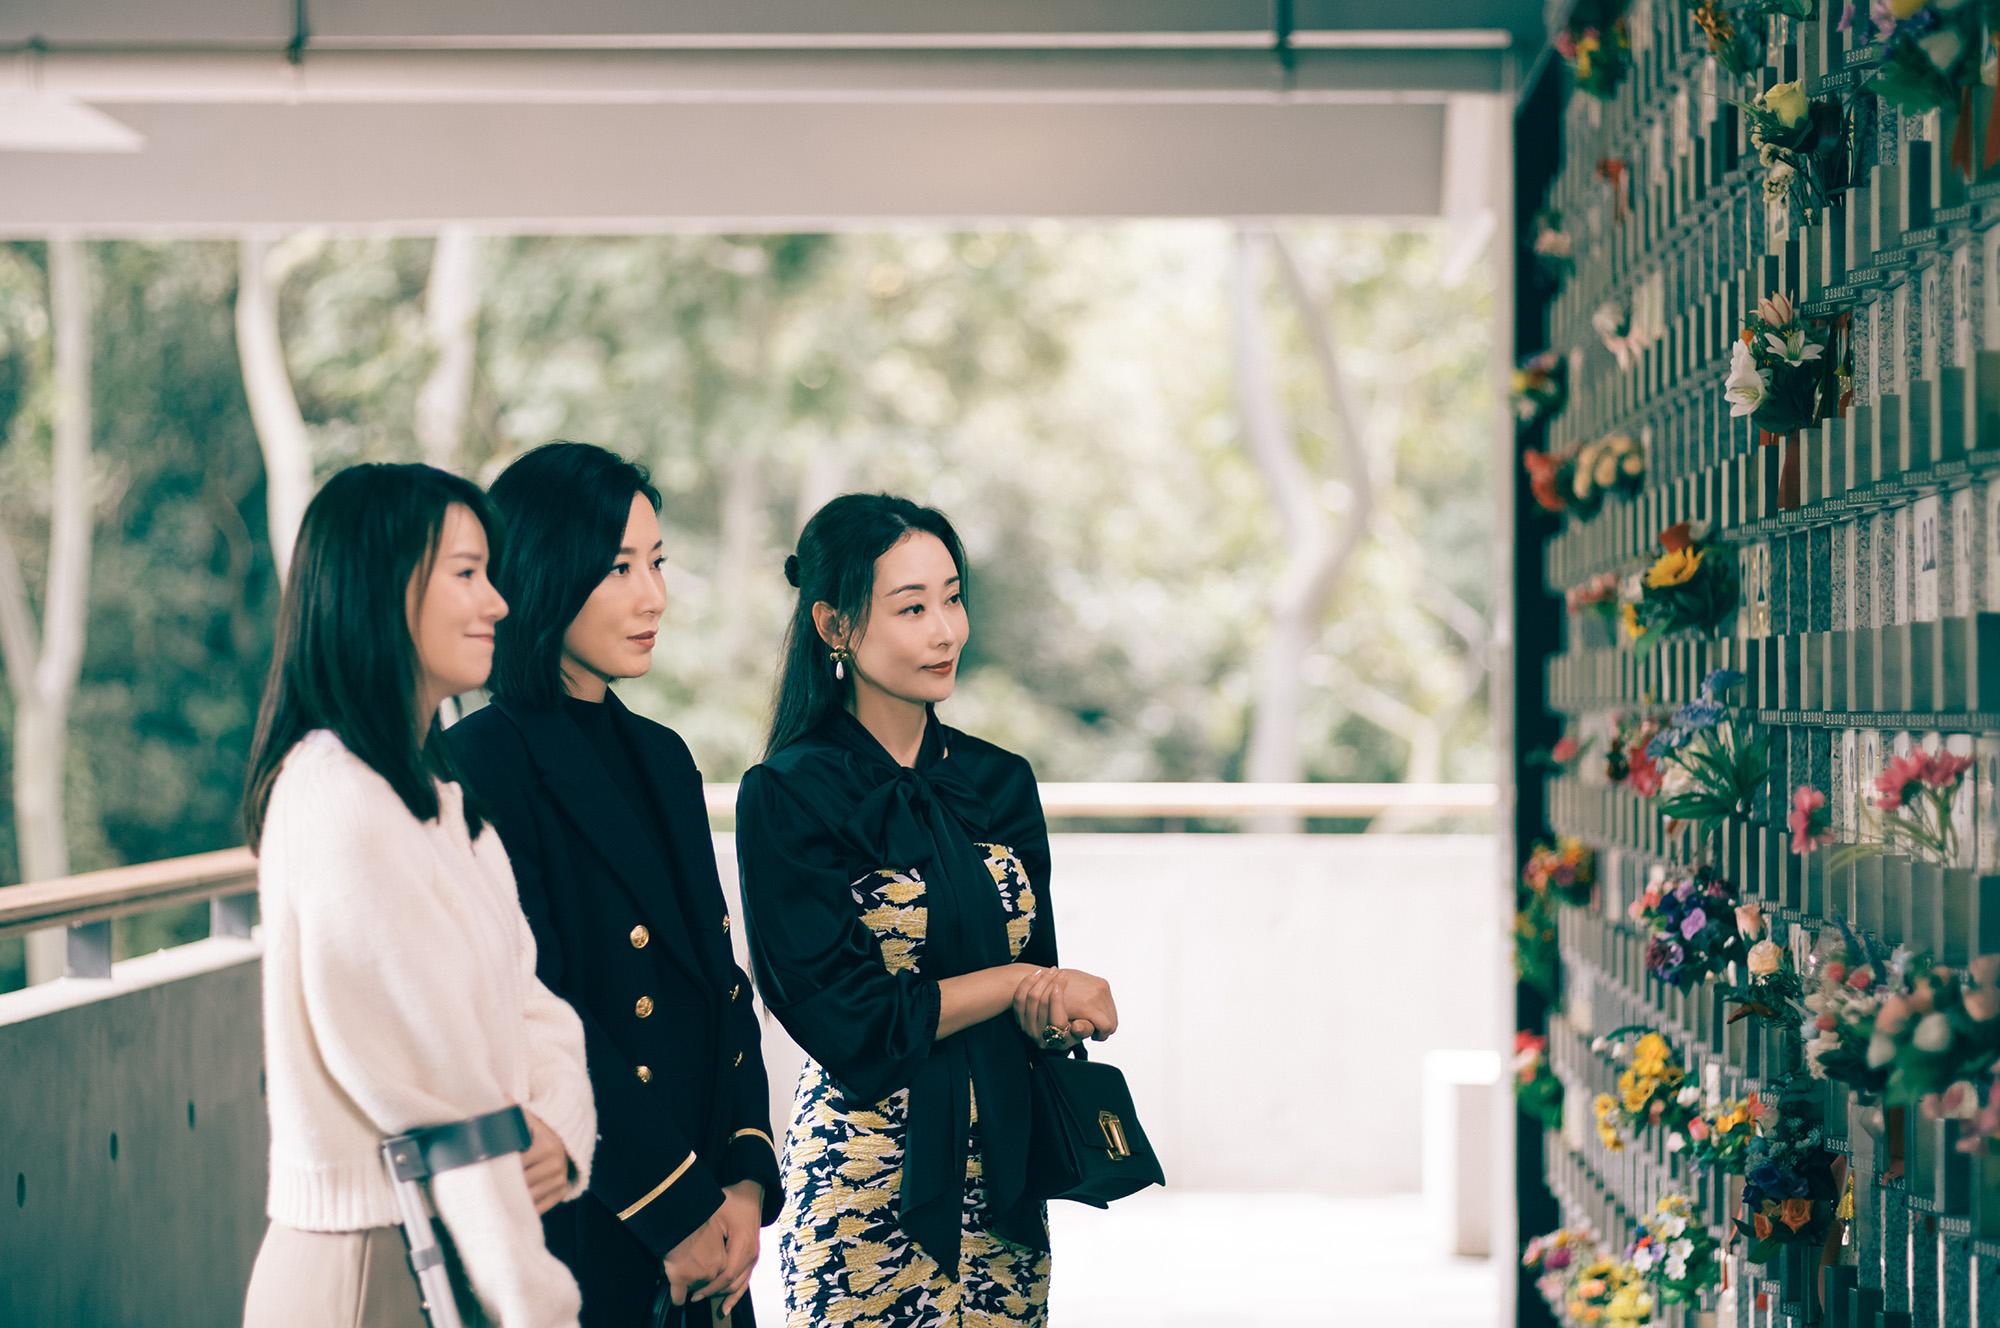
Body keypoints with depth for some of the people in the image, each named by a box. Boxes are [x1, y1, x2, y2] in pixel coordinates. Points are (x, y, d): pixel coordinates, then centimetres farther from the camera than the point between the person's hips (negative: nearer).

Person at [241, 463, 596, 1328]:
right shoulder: (339, 802, -19)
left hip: (454, 1247, 9)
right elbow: (440, 1094, -20)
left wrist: (560, 1127, -12)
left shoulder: (433, 792, 12)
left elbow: (526, 999, 8)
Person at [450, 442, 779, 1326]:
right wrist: (674, 1210, -16)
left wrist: (745, 1180, -4)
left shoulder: (660, 758, 12)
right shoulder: (485, 765, -12)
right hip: (576, 1241, -7)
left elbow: (723, 985, 9)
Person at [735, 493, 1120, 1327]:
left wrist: (1052, 1008, -13)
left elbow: (1040, 972, 10)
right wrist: (1016, 983, -8)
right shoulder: (788, 797, -9)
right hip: (869, 1171, -5)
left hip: (1000, 1161, 5)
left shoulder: (1000, 782, 8)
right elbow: (848, 1017, -14)